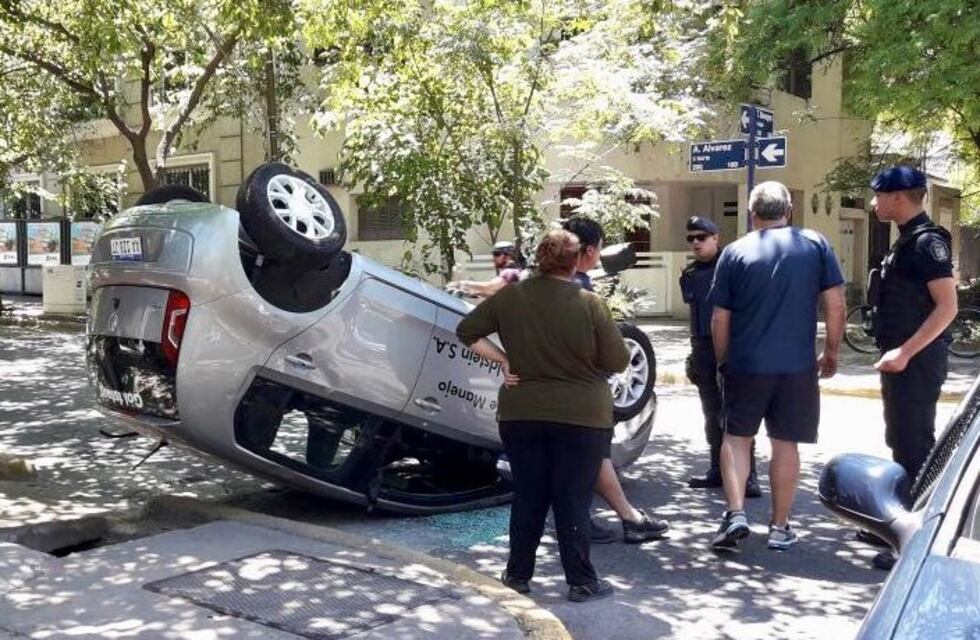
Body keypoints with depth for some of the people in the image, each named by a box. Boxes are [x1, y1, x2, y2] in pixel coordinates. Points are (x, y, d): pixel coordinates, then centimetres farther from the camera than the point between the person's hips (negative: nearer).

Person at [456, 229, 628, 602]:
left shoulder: (509, 297, -1)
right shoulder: (590, 305, -12)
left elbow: (467, 332, 6)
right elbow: (618, 361, -8)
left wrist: (502, 361, 6)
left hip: (521, 414, 3)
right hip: (582, 417, -3)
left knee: (528, 497, 14)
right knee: (573, 501, 5)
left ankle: (518, 575, 22)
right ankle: (581, 582, 12)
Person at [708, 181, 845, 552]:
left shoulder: (734, 253, -1)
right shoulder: (816, 245, 1)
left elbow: (719, 319, 0)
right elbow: (835, 305, -2)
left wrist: (722, 361, 13)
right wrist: (831, 353, 10)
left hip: (745, 364, -1)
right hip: (797, 365, 1)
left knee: (736, 437, 13)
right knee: (786, 443, 10)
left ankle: (735, 514, 0)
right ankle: (780, 527, 17)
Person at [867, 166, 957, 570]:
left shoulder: (927, 241, -15)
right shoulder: (907, 241, 15)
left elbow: (947, 306, -22)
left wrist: (904, 353, -25)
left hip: (915, 363, -10)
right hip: (902, 360, 10)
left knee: (915, 447, -7)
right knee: (902, 444, 18)